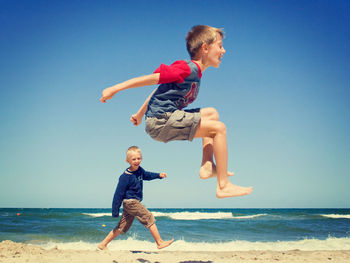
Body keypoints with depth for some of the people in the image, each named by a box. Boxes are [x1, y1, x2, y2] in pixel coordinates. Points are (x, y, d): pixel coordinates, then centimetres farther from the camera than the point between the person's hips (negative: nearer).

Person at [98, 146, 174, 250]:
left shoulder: (139, 170, 5)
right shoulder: (126, 176, -18)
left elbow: (146, 175, 30)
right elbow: (119, 193, -14)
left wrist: (159, 175, 16)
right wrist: (115, 210, -12)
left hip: (134, 202, 9)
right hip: (130, 202, -9)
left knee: (123, 227, 12)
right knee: (149, 218, -9)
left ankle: (103, 244, 20)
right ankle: (159, 242, -2)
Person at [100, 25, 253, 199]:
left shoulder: (194, 72, 16)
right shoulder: (187, 69, -13)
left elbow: (161, 90, 21)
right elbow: (152, 78, -16)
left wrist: (140, 114, 27)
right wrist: (115, 89, -15)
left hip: (164, 120, 10)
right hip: (160, 121, -10)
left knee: (212, 113, 20)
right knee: (219, 128, -10)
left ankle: (207, 165, 11)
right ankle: (223, 186, -7)